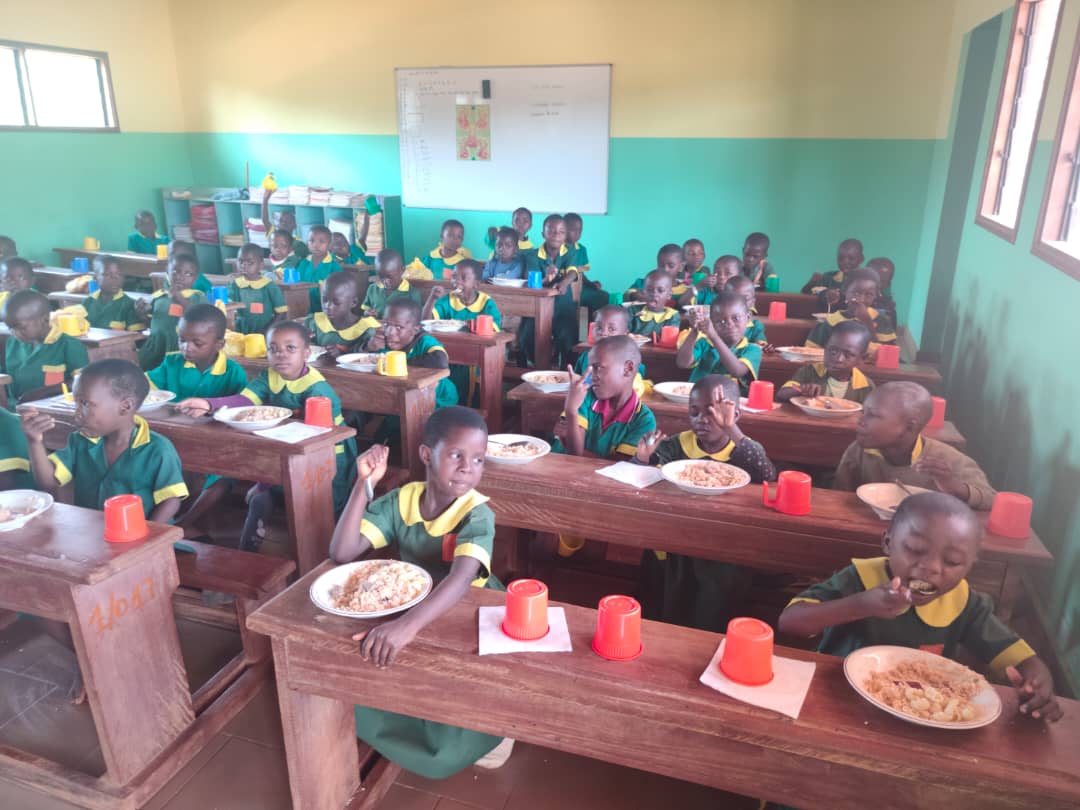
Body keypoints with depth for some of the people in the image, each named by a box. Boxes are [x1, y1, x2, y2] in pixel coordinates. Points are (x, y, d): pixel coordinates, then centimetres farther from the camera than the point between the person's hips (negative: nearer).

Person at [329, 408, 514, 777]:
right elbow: (341, 552, -19)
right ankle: (409, 722, 12)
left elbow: (462, 577, -42)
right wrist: (364, 483, -28)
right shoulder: (401, 500, -12)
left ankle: (470, 736, 7)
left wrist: (408, 624, -59)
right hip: (408, 610, 4)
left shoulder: (477, 514, -24)